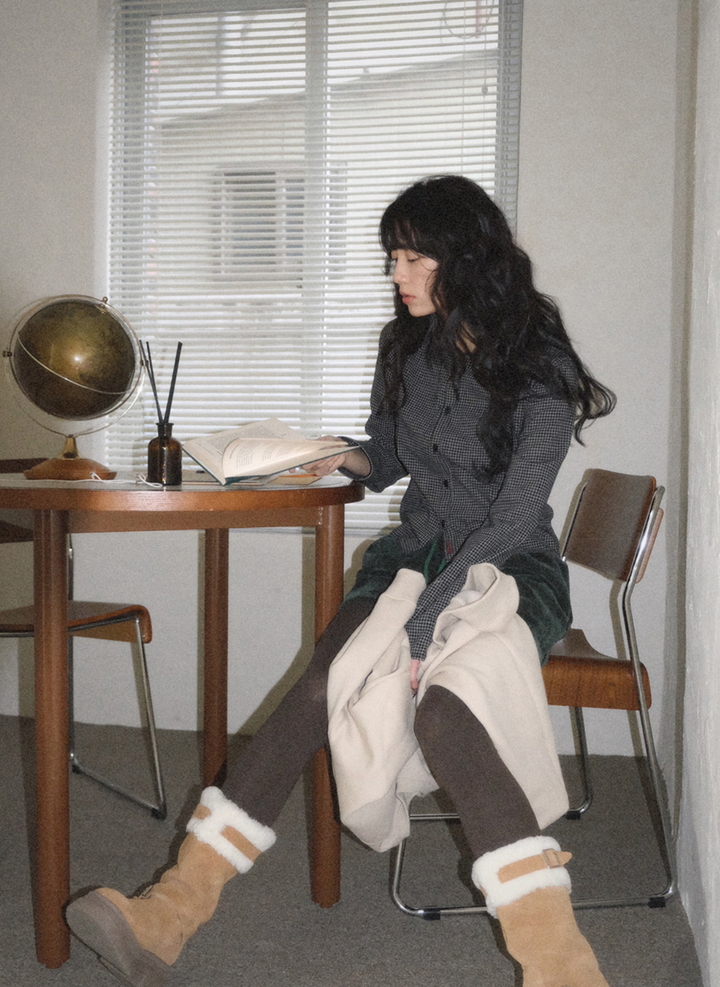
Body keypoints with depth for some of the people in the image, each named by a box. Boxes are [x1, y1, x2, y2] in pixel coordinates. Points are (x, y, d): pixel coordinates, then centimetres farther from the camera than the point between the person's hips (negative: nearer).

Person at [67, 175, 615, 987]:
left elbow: (513, 518, -19)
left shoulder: (540, 367, -11)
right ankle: (167, 914, -28)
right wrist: (346, 460, -2)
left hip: (512, 568, -5)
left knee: (441, 710, -35)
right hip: (414, 554, 5)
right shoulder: (406, 346, 8)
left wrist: (420, 629, -26)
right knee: (318, 690, -23)